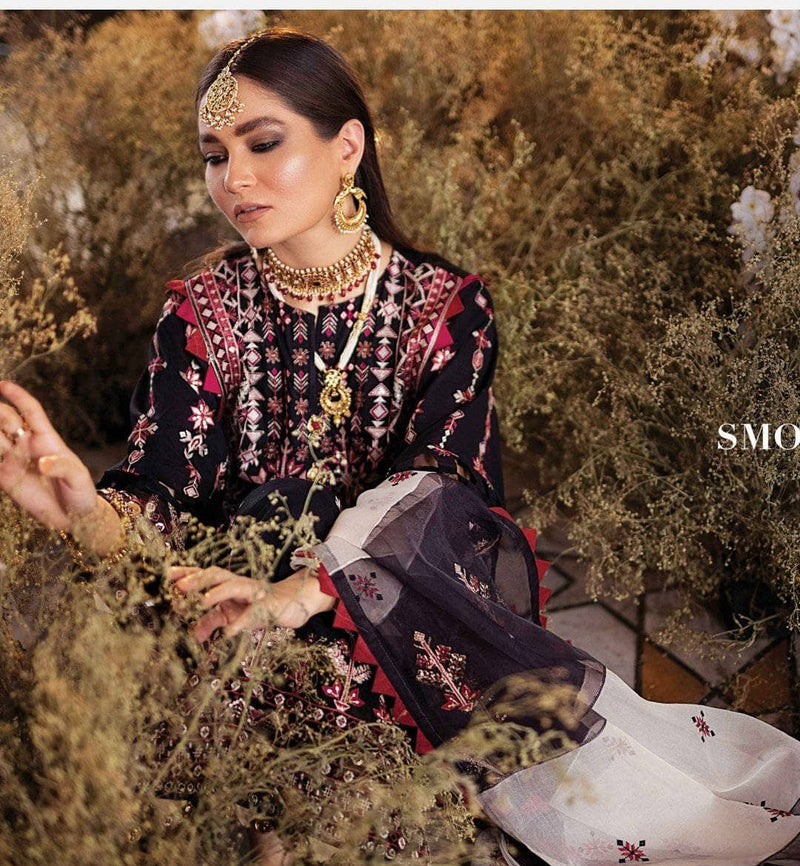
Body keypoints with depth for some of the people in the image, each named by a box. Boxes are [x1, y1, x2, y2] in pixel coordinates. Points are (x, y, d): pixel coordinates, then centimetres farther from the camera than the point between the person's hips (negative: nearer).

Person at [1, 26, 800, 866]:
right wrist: (88, 512, -34)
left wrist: (306, 590, -32)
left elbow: (435, 483, -15)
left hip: (425, 601, 0)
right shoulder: (202, 313, 1)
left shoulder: (446, 305, -2)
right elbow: (162, 491, -10)